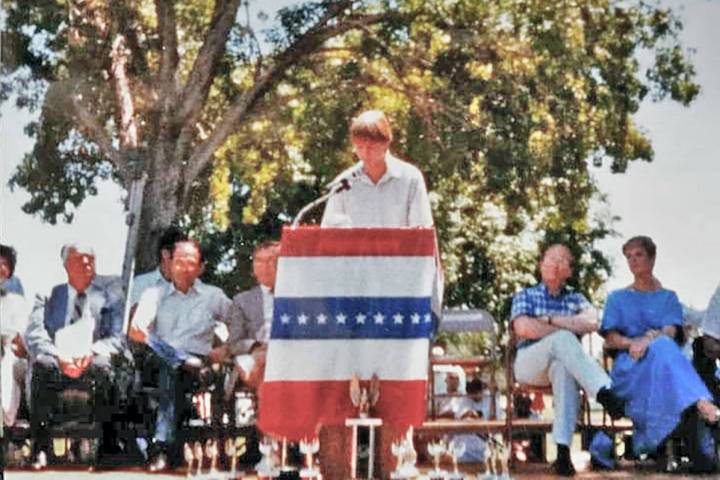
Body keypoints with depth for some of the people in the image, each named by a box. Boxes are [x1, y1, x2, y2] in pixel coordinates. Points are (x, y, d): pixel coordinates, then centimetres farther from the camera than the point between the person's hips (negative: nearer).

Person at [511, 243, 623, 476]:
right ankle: (605, 393, -52)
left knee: (563, 368, -39)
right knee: (563, 339, -34)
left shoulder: (576, 299, 22)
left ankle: (563, 450, -48)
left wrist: (550, 320, -6)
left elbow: (592, 323, -2)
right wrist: (567, 329, -4)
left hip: (561, 363, 1)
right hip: (529, 365, -1)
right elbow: (523, 328, -6)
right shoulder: (525, 296, 17)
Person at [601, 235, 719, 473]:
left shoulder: (668, 297, 24)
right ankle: (700, 404, -61)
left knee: (662, 345, -39)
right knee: (663, 347, -36)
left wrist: (647, 340, -21)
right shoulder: (617, 298, 24)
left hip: (666, 361, 1)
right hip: (628, 368, -1)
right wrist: (633, 343, -15)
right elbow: (610, 339, 9)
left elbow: (670, 331, 2)